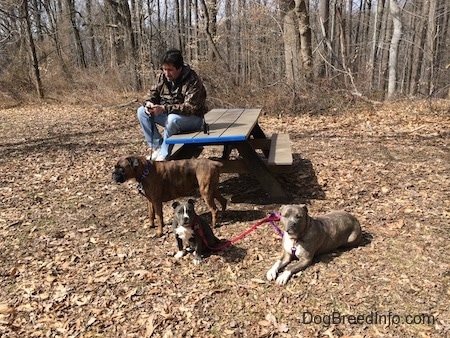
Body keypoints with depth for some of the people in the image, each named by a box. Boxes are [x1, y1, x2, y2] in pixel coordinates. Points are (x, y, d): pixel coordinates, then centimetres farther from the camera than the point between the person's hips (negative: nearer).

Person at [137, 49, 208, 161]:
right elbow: (154, 92, 11)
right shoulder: (163, 76, -2)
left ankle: (163, 155, -19)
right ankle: (157, 147, -8)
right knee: (142, 111, -7)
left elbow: (190, 107, -30)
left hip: (192, 118, -7)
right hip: (169, 115, 7)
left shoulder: (193, 81, -22)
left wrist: (164, 108, -38)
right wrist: (149, 103, -14)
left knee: (172, 119, -38)